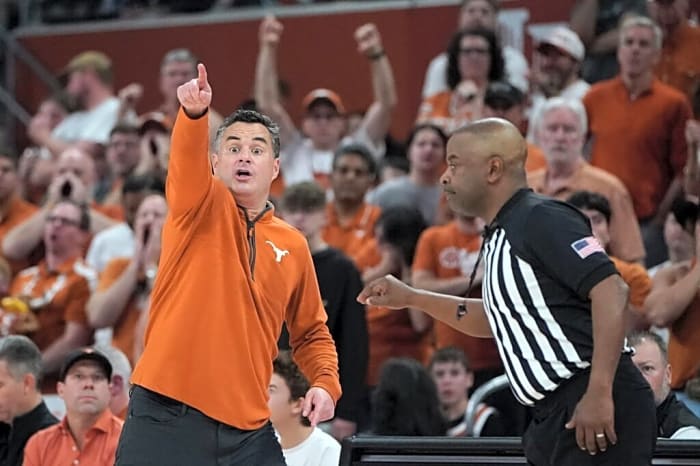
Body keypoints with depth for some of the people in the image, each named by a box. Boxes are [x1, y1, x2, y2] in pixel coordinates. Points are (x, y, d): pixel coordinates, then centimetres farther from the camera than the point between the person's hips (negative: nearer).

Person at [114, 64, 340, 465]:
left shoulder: (293, 245, 13)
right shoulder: (203, 207, 2)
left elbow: (311, 332, 23)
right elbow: (187, 161, -20)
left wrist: (326, 383, 4)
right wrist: (195, 114, -41)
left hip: (247, 427, 4)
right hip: (167, 418, -4)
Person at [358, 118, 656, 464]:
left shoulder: (541, 219, -12)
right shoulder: (501, 235, 17)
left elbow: (611, 292, -21)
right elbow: (499, 318, 33)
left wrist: (599, 393, -26)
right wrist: (411, 298, 27)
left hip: (596, 411, -10)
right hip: (555, 416, 10)